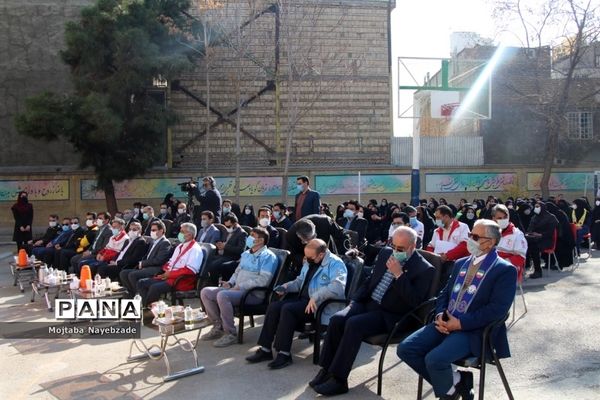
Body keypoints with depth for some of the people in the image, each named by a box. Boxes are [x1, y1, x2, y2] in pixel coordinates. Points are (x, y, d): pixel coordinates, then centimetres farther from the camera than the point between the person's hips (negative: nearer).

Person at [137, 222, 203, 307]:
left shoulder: (195, 249, -10)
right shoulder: (180, 247, 20)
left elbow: (190, 270, -19)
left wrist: (170, 273, -16)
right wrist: (166, 270, 1)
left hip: (183, 281, -10)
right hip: (169, 276, 10)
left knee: (155, 287, -29)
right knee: (141, 282, -1)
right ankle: (147, 305, -7)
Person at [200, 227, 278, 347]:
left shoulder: (268, 256, -7)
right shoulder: (246, 254, 21)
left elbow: (263, 280, -18)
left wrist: (240, 286, -19)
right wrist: (230, 283, 7)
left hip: (253, 293, -9)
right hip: (236, 289, 9)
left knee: (223, 295, -33)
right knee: (205, 292, -3)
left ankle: (231, 334, -21)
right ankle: (218, 326, 4)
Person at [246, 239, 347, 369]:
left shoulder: (335, 264, -12)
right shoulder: (309, 262, 16)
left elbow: (338, 287, -29)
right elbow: (300, 281, 27)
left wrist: (315, 297, -33)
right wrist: (286, 287, 7)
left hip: (320, 305, -9)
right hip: (303, 299, 9)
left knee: (288, 309, -28)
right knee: (273, 307, -11)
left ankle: (284, 354, -20)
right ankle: (265, 349, -6)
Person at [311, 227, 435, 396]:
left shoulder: (425, 269, -9)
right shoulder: (386, 253, 9)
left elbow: (414, 302, -19)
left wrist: (399, 274, -23)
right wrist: (354, 301, 7)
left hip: (389, 315, -6)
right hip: (368, 302, 6)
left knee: (353, 324, -29)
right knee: (337, 319, -20)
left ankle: (338, 379, -19)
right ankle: (326, 369, -9)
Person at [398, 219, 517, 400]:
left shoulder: (505, 270, -4)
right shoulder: (461, 263, 19)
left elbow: (497, 308, -15)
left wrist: (461, 323, -18)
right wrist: (440, 315, -4)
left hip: (473, 330, -7)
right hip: (446, 323, 7)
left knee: (434, 359, -29)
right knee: (405, 348, -10)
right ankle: (453, 381, 5)